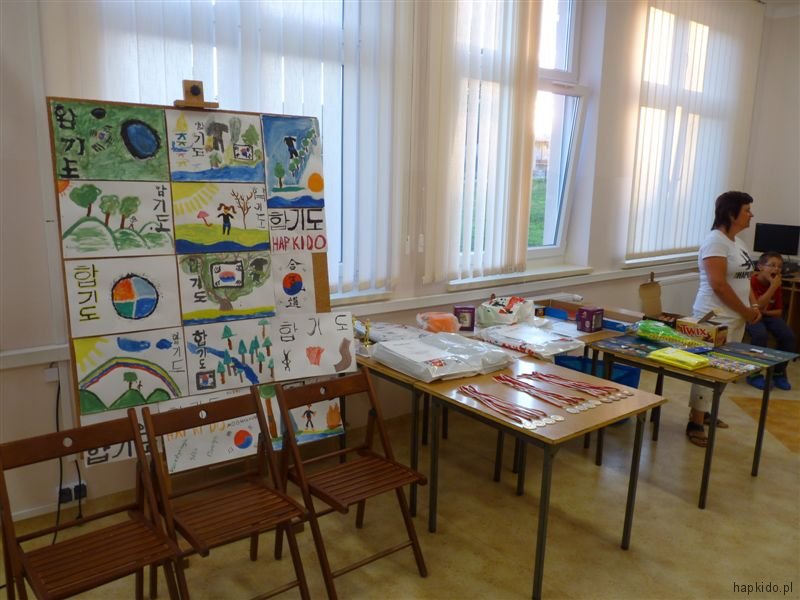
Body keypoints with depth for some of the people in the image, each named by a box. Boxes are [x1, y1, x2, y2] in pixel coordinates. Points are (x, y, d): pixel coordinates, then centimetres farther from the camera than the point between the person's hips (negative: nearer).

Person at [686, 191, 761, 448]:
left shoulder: (737, 242, 15)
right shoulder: (715, 241, -15)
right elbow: (718, 284, -21)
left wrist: (752, 306, 6)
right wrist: (745, 311, -14)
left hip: (735, 318, 9)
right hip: (716, 317, -9)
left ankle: (703, 412, 26)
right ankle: (695, 423, 1)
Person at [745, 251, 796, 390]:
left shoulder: (776, 285, 0)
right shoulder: (751, 281, -19)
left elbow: (779, 311, 6)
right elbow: (756, 306, -28)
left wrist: (765, 312, -16)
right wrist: (773, 287, -28)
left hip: (769, 315, 6)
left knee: (788, 336, -17)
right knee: (760, 335, -34)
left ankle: (779, 373, 6)